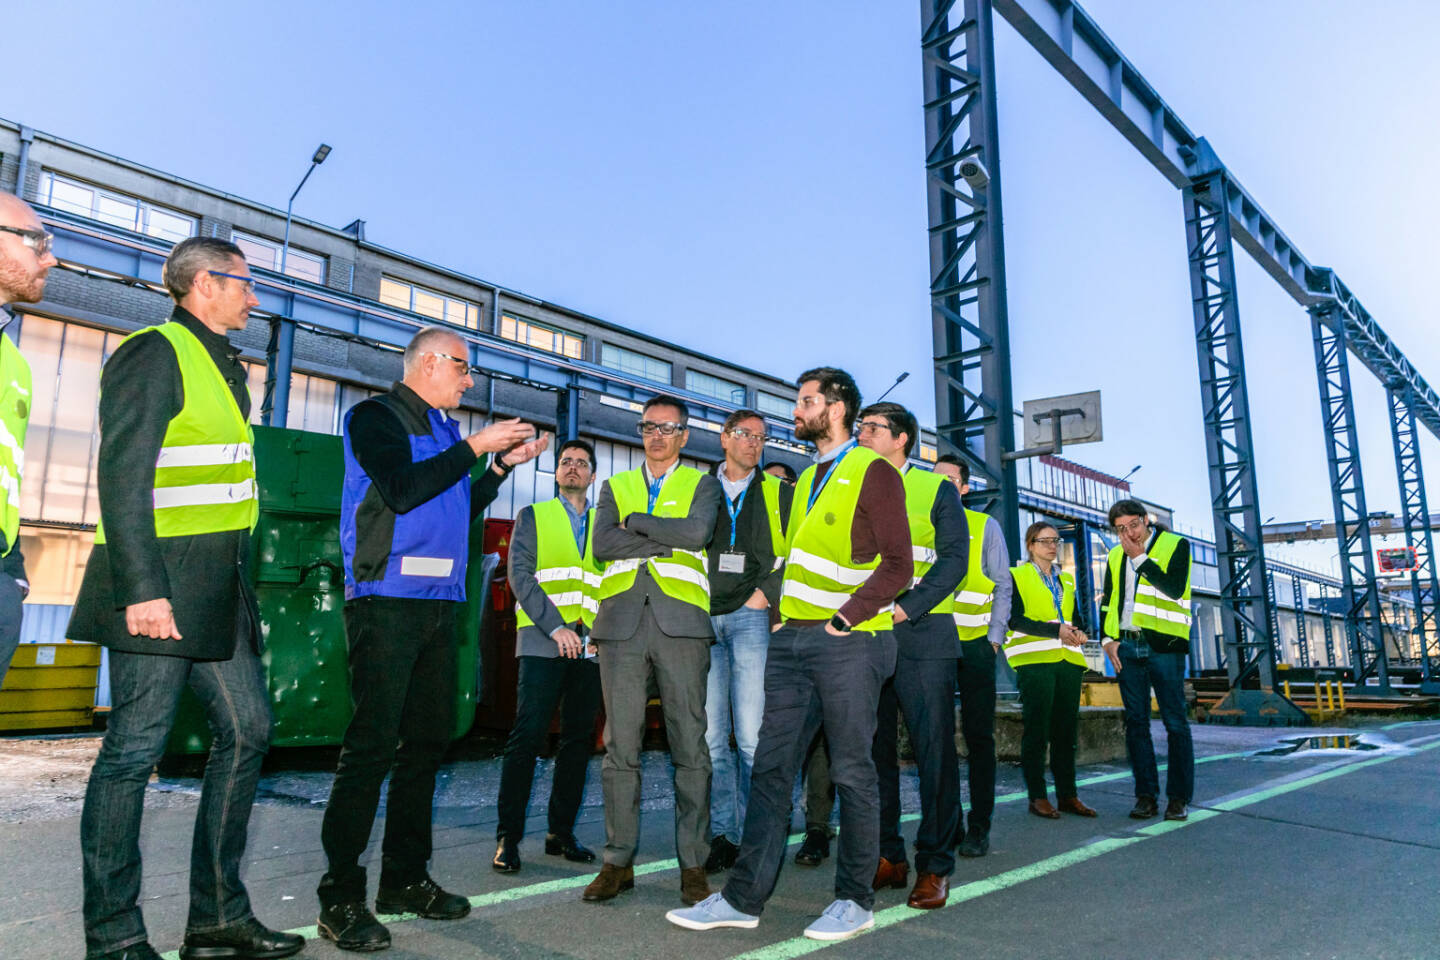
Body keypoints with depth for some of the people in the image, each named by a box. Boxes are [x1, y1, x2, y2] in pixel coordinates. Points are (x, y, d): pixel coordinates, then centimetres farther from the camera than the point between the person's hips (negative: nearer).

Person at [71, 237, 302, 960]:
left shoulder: (222, 366, 21)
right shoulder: (155, 353, -7)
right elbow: (122, 477, -16)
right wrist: (142, 589, -23)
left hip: (217, 589, 9)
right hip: (158, 586, -9)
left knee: (246, 728, 7)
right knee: (135, 748, -1)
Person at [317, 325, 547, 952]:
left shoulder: (446, 429, 21)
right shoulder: (375, 416, -1)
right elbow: (403, 490, -16)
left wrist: (503, 465, 13)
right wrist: (475, 448, -11)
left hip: (438, 603, 8)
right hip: (386, 600, -8)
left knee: (428, 740, 10)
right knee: (373, 743, -10)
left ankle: (405, 878, 20)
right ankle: (341, 899, -1)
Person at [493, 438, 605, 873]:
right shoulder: (533, 516, 10)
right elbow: (521, 576, -2)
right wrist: (556, 627, -13)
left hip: (589, 646, 4)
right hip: (542, 642, -3)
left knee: (579, 740, 5)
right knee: (528, 736, -8)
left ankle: (562, 832, 15)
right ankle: (508, 837, 0)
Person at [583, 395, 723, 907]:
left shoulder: (702, 484, 15)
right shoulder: (615, 486, 21)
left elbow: (697, 532, -8)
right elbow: (602, 544, 2)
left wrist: (635, 522, -1)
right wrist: (667, 540, -4)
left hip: (680, 621, -2)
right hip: (621, 620, 2)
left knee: (690, 746, -2)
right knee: (620, 746, 2)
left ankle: (693, 863, 8)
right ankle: (618, 862, 12)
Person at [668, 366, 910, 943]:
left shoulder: (874, 473, -3)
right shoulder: (805, 480, 20)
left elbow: (897, 565, -9)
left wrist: (842, 620, -15)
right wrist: (783, 612, 9)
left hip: (850, 641, -7)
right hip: (792, 640, 7)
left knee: (852, 771, 2)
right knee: (771, 766, 5)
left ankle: (855, 899, 16)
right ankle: (744, 897, 11)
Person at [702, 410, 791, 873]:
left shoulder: (779, 494, 12)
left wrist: (767, 593, -5)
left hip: (751, 618, -2)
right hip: (702, 620, 2)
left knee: (751, 738, -6)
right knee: (710, 736, 1)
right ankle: (721, 835, 9)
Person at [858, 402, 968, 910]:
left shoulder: (937, 488, 7)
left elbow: (954, 559, -4)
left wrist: (906, 607, -15)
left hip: (921, 635, -3)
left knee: (933, 747, -3)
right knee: (873, 747, 6)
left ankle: (934, 865, 7)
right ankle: (886, 857, 17)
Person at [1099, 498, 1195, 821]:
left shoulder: (1176, 545, 0)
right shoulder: (1116, 555, 15)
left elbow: (1175, 589, -14)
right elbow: (1108, 600, 19)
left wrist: (1140, 558, -11)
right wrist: (1108, 639, 8)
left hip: (1164, 646, -5)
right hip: (1126, 647, 5)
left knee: (1175, 722, -2)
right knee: (1136, 722, 5)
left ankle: (1179, 797, 6)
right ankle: (1146, 795, 11)